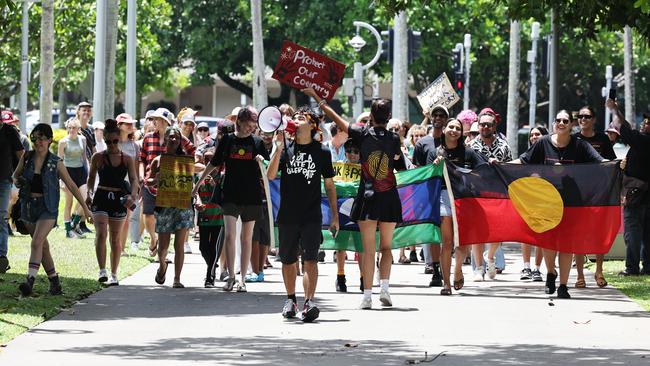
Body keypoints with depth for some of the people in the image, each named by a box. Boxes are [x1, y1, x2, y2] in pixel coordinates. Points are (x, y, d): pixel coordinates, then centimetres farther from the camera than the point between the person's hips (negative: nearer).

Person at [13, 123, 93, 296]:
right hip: (29, 206, 4)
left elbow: (71, 185, 1)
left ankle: (30, 280, -30)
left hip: (48, 208, -4)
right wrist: (17, 181, -8)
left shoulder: (56, 163, -7)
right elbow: (15, 174, 17)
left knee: (37, 242, -21)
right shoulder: (26, 158, 1)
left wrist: (85, 207, 4)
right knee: (43, 245, 11)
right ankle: (55, 282, 22)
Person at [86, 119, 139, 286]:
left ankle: (113, 275, 17)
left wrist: (133, 194, -22)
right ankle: (102, 271, -14)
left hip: (119, 200, 1)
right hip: (101, 198, -1)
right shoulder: (98, 158, 2)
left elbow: (134, 180, -5)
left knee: (115, 239, 8)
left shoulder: (127, 159, 3)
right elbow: (91, 177, 15)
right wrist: (89, 193, 4)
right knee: (101, 234, -17)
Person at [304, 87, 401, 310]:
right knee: (386, 247, 12)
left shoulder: (363, 135, -6)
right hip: (389, 198, 1)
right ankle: (384, 286, -6)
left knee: (368, 249, 1)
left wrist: (316, 97, 13)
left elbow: (335, 117, 2)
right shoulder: (394, 139, -3)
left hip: (368, 197, -1)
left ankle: (367, 296, -3)